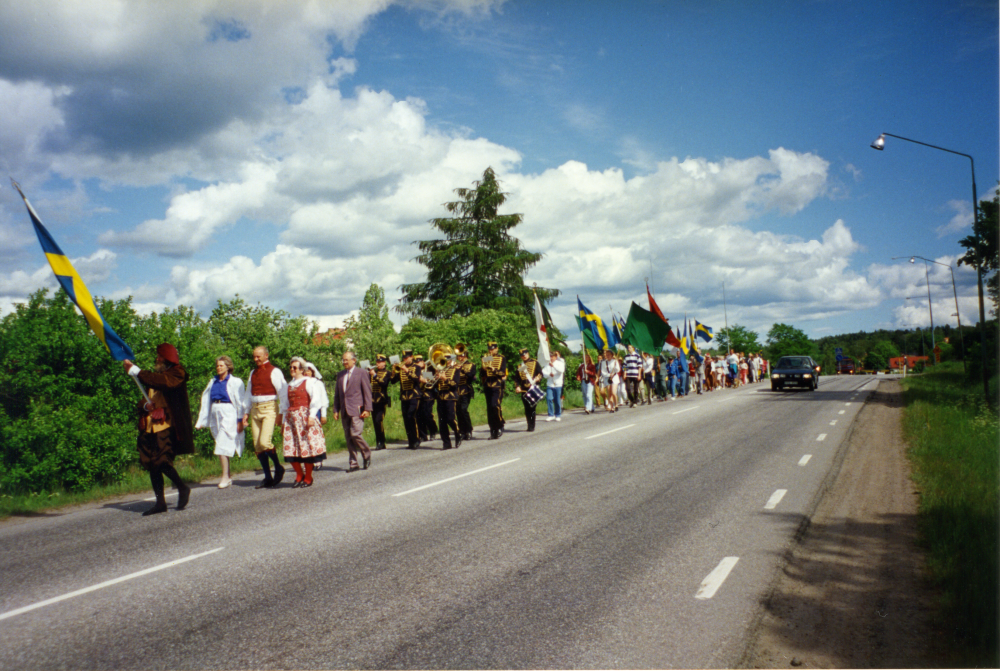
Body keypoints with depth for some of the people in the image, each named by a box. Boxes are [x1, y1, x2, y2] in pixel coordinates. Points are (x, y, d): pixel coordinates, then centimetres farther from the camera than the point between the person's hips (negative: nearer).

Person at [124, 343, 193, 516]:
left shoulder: (177, 373, 0)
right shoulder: (156, 375, 25)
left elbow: (161, 382, -22)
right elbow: (143, 401, 25)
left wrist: (134, 370, -21)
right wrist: (145, 405, -1)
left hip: (166, 425, -8)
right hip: (151, 426, 8)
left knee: (161, 461, -16)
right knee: (151, 463, 3)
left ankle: (183, 488, 5)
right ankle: (160, 502, 8)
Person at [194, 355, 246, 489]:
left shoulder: (235, 382, -3)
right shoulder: (213, 382, 13)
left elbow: (240, 403, -4)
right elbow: (206, 401, 15)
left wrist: (240, 420, -8)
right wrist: (202, 421, 11)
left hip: (228, 415, -6)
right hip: (215, 414, 6)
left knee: (223, 446, -13)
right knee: (223, 446, 9)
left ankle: (225, 477, -9)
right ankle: (228, 477, 15)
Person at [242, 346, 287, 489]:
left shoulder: (274, 372, -2)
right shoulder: (253, 373, 19)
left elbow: (282, 392, -6)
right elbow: (248, 393, 23)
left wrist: (281, 413, -12)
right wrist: (246, 412, 16)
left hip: (269, 409, -7)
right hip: (255, 410, 7)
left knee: (264, 442, -19)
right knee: (257, 446, 2)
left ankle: (278, 468, 5)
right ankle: (268, 478, 9)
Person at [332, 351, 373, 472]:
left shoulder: (361, 374, 2)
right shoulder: (340, 375, 17)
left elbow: (367, 392, -1)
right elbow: (337, 394, 18)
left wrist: (367, 409, -8)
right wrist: (336, 410, 10)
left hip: (357, 410, -5)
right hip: (344, 411, 5)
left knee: (355, 434, -16)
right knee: (348, 438, 5)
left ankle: (366, 454, 8)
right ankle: (353, 463, 11)